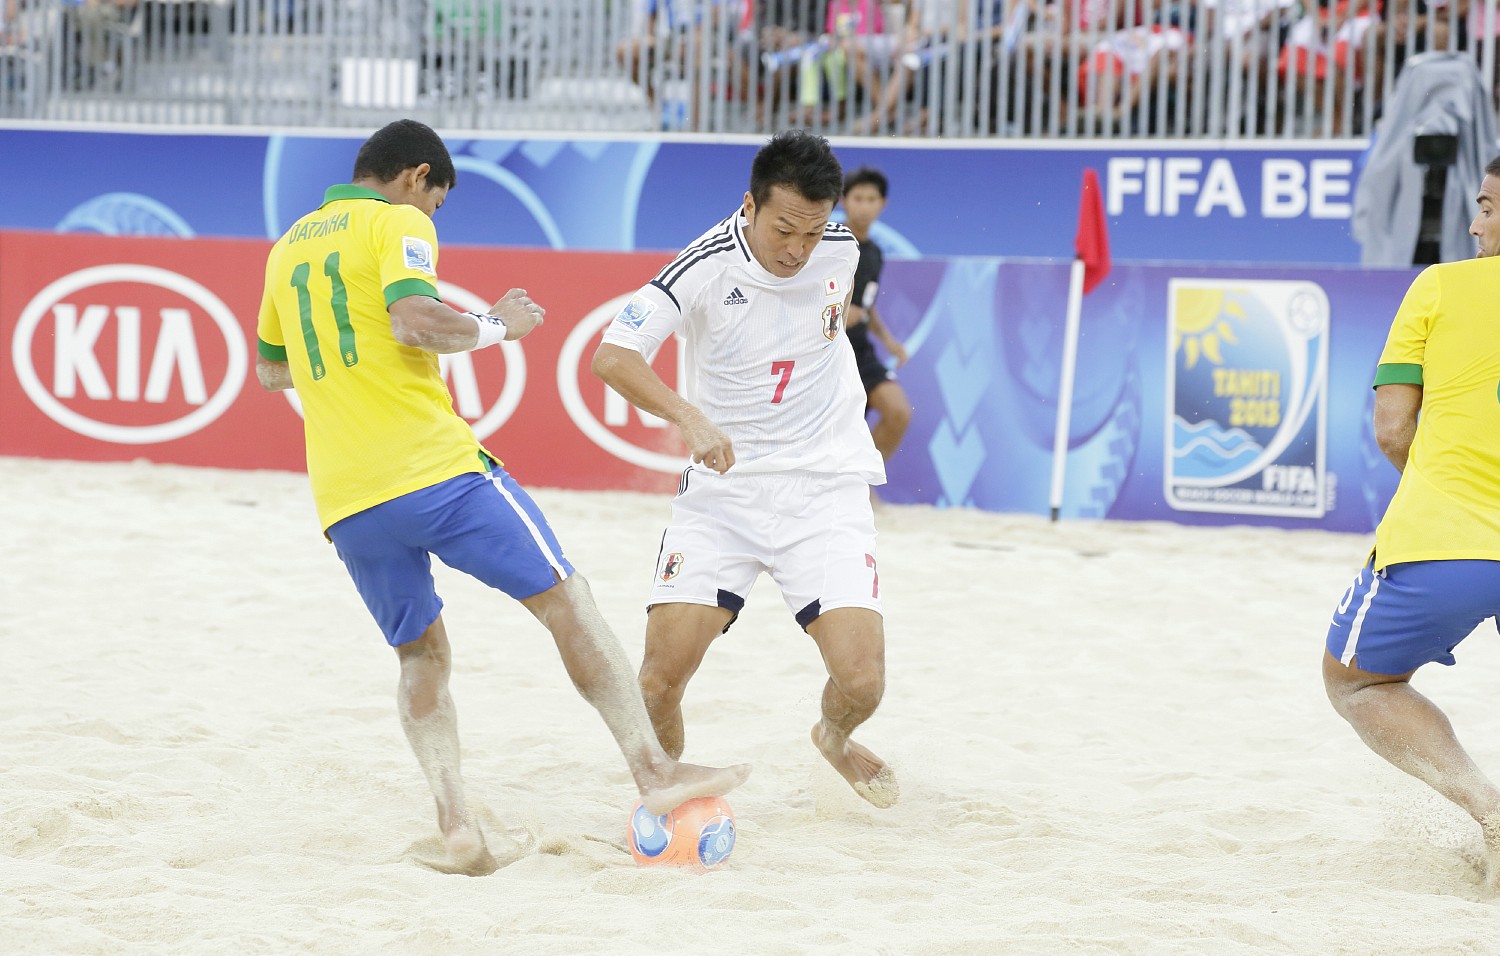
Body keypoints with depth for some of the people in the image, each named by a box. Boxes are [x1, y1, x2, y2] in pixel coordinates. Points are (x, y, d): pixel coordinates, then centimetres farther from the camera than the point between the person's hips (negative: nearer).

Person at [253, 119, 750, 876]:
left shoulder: (288, 246, 21)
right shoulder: (397, 224, 0)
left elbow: (269, 370, 32)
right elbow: (415, 321, -18)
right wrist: (496, 326, -3)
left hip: (343, 501, 6)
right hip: (434, 467, -6)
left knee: (421, 657, 15)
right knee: (564, 602, 4)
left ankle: (454, 822, -4)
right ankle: (653, 770, 1)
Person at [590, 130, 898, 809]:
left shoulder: (839, 249, -4)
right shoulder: (705, 267, -16)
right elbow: (611, 356, -28)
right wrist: (689, 417, -43)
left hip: (825, 485, 2)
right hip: (722, 488, -2)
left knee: (861, 681, -13)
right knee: (662, 673, -16)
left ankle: (834, 737, 25)